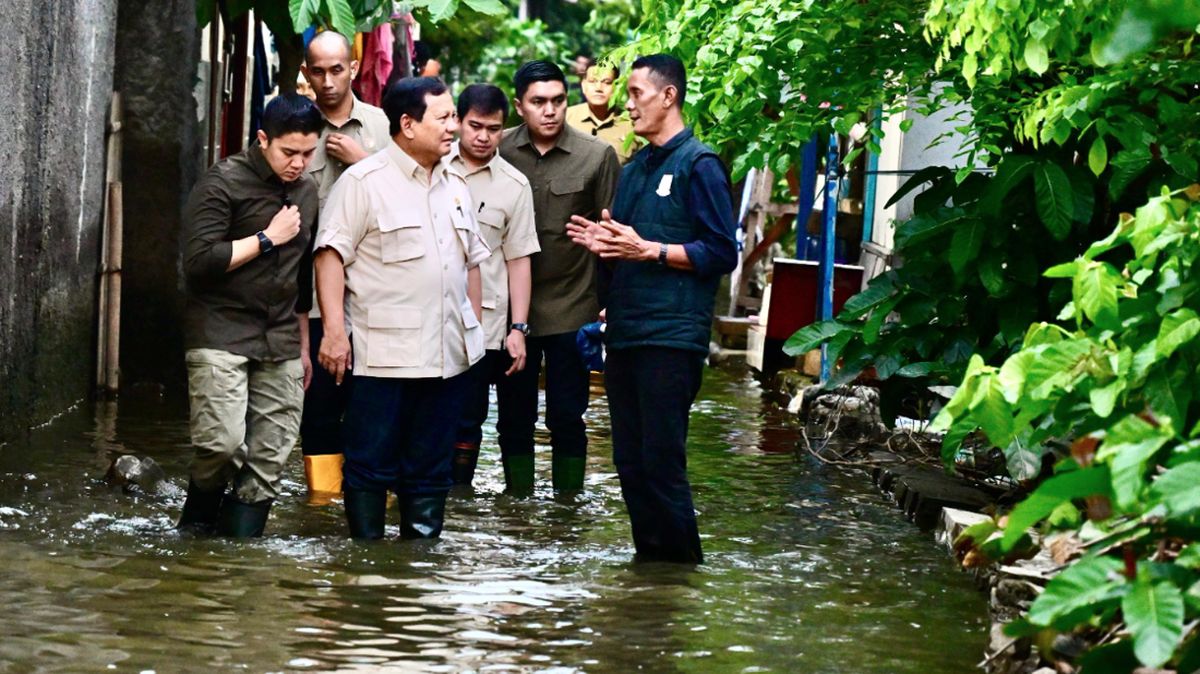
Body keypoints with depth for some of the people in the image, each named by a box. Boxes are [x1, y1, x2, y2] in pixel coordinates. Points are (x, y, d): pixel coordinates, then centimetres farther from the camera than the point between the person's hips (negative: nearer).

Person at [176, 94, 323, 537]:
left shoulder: (306, 192, 15)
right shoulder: (223, 183, -6)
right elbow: (199, 262, -16)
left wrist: (303, 345, 26)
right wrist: (268, 238, -11)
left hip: (280, 343, 6)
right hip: (221, 336, -6)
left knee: (269, 458, 0)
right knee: (223, 442, -18)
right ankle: (197, 525, 6)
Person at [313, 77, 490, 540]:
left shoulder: (454, 187, 15)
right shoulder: (364, 182, -7)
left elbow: (471, 260, 23)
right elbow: (331, 255, -11)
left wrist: (474, 328, 19)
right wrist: (334, 331, -17)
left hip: (448, 355, 7)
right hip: (384, 355, -6)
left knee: (431, 468, 10)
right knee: (370, 466, -1)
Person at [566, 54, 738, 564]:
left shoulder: (698, 165, -6)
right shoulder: (634, 169, 19)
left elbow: (721, 253, -11)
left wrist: (646, 249, -17)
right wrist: (601, 241, 6)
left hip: (671, 335, -8)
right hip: (625, 332, 8)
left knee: (661, 462, -8)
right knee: (630, 461, 9)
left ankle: (680, 563, 1)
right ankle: (648, 560, 17)